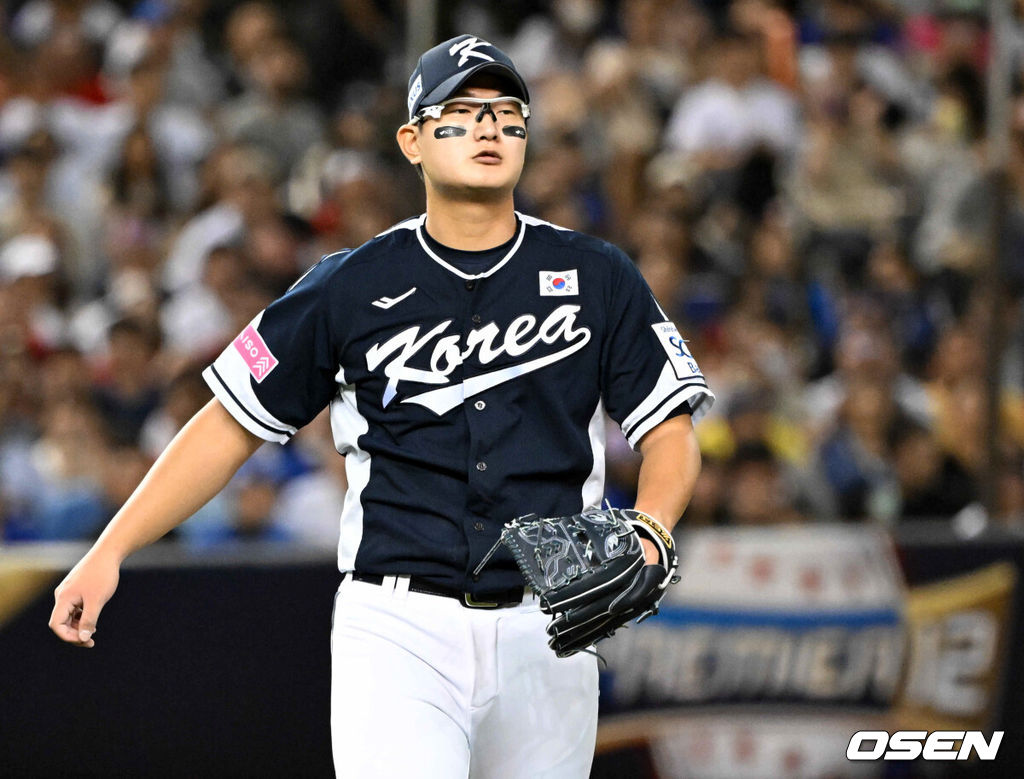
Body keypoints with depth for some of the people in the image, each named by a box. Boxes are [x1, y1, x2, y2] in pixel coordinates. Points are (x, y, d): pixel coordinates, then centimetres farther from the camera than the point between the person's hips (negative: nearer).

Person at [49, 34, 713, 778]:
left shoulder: (596, 278, 6)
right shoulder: (351, 288, 4)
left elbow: (672, 437, 4)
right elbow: (232, 426, 7)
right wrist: (110, 551, -1)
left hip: (544, 632, 2)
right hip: (398, 628, -2)